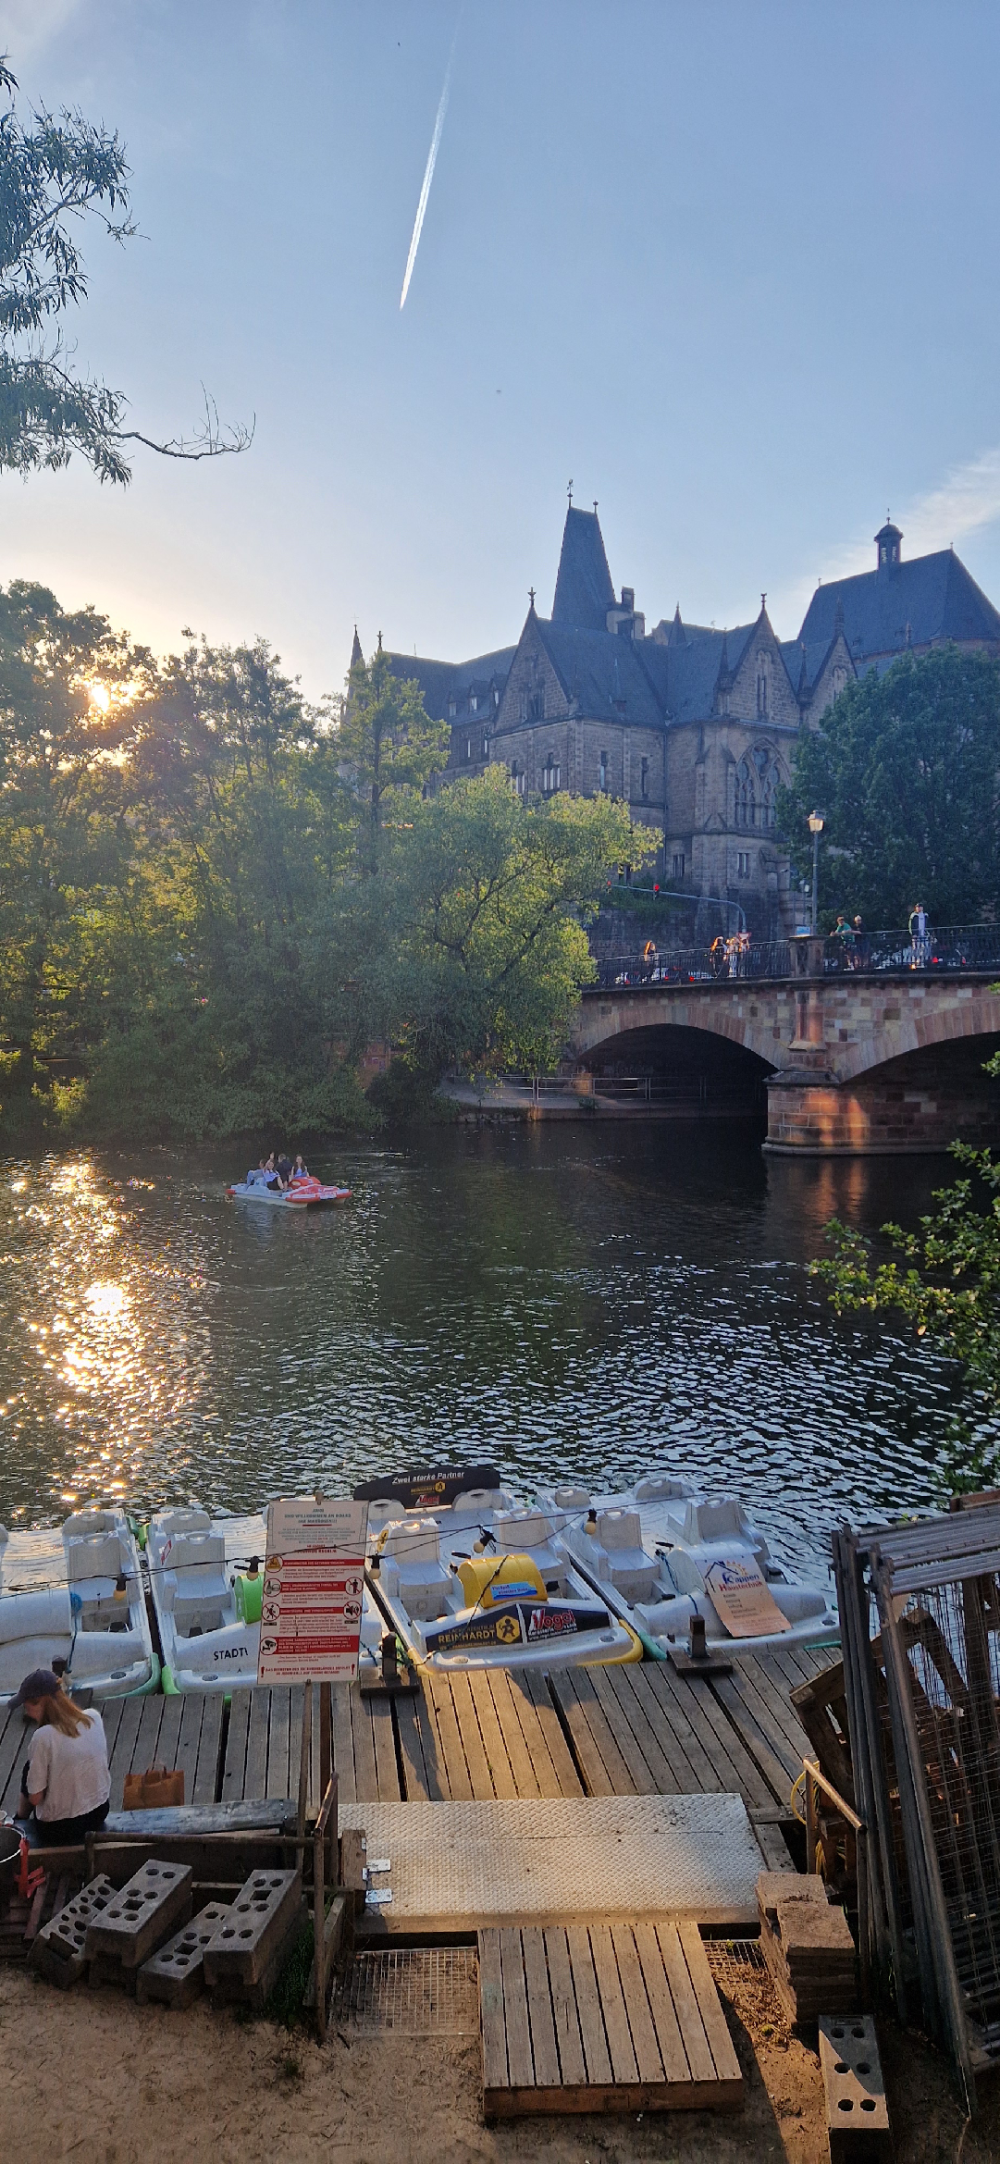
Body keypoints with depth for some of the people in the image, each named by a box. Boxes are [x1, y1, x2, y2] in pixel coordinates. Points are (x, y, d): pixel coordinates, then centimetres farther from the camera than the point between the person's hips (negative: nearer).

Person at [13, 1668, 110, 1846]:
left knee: (30, 1770, 18)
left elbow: (35, 1798, -17)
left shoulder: (43, 1736, -26)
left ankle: (20, 1819, 38)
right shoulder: (94, 1717, -10)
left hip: (59, 1829, -5)